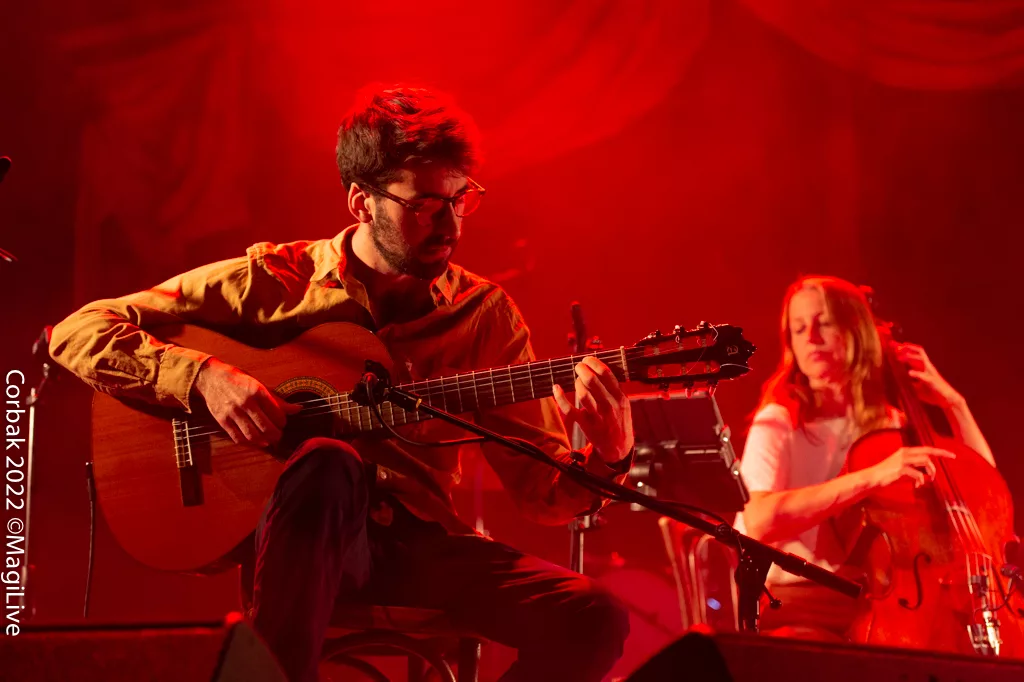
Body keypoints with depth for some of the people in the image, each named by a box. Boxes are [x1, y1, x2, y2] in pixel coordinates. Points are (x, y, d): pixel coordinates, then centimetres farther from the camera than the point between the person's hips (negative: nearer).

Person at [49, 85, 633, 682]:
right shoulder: (273, 281, -3)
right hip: (299, 540, -3)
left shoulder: (484, 313, 3)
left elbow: (543, 491, 2)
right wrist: (203, 376, -20)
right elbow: (77, 333, -4)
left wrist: (609, 458, -20)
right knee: (328, 463, -37)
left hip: (420, 543, 3)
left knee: (594, 622, -20)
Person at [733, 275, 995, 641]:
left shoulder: (890, 424, 13)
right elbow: (760, 520, -23)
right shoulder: (777, 422, -4)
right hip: (796, 609, -6)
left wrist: (953, 403, 5)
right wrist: (872, 476, -31)